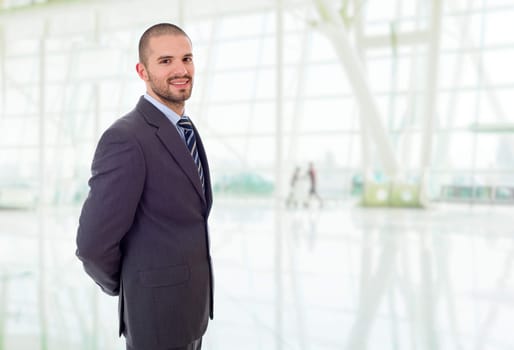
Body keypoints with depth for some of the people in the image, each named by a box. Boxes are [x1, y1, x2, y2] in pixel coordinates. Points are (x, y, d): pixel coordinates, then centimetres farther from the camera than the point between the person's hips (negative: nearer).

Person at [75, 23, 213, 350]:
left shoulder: (183, 130, 9)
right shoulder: (126, 138, -22)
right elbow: (94, 244, -22)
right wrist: (118, 284, -4)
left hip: (191, 304, 9)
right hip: (157, 312, -8)